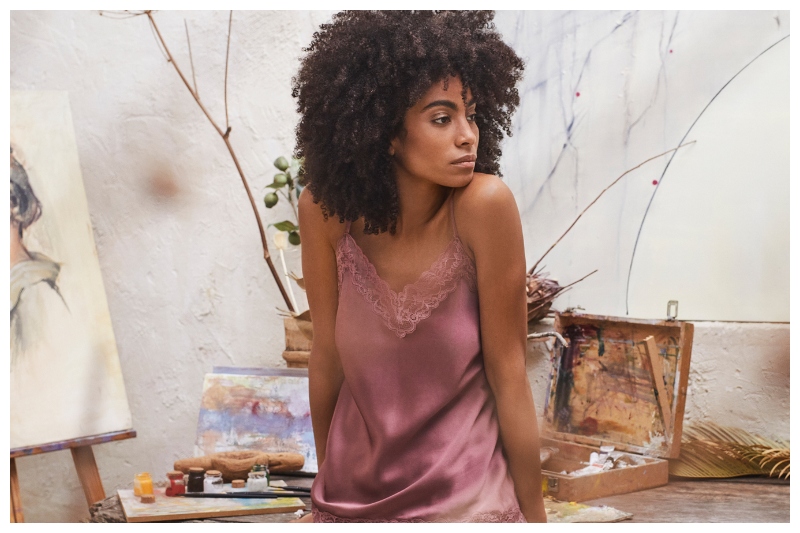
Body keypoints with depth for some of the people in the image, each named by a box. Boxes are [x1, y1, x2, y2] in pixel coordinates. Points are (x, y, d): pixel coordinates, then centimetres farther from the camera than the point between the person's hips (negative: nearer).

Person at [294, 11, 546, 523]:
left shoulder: (484, 205, -19)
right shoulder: (326, 210, -13)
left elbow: (507, 370, -14)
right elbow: (327, 356, -2)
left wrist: (534, 513, -8)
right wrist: (325, 490, 8)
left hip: (466, 499, -2)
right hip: (352, 499, 2)